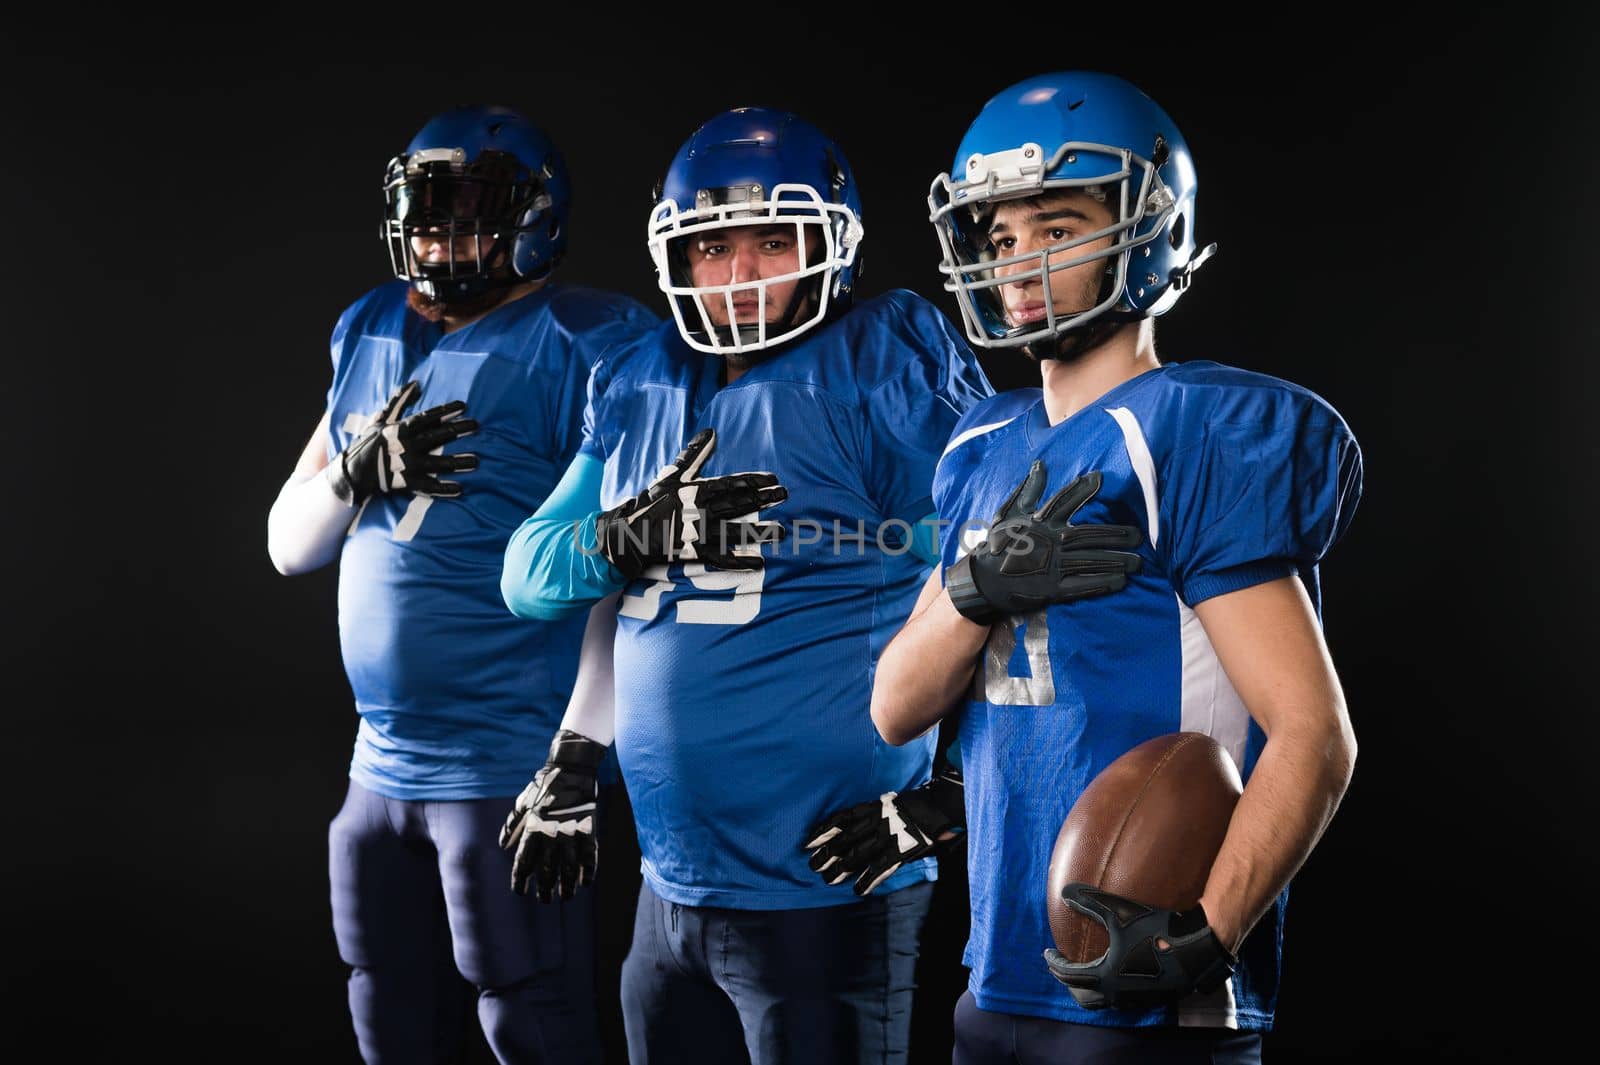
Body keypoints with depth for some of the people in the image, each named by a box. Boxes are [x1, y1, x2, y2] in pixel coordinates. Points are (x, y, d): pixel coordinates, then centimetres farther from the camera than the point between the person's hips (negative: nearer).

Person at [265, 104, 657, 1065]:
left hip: (512, 768, -7)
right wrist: (360, 470, -9)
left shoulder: (585, 346, -11)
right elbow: (291, 545, 12)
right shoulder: (371, 336, 11)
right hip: (383, 763, 7)